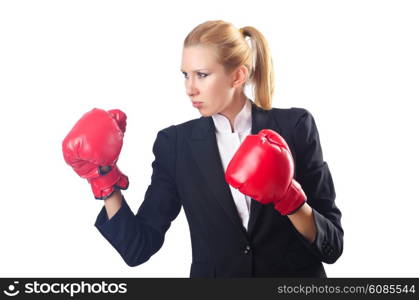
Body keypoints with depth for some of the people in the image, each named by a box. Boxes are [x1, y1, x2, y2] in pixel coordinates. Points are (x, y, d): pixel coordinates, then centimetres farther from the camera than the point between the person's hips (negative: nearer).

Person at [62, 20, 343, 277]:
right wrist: (104, 180, -11)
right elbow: (138, 248, -2)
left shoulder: (294, 127, -3)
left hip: (295, 274, -1)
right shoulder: (175, 143, 2)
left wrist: (291, 200, -20)